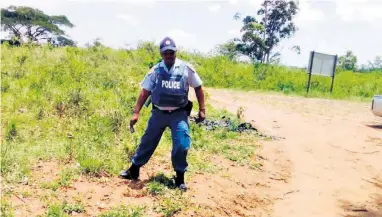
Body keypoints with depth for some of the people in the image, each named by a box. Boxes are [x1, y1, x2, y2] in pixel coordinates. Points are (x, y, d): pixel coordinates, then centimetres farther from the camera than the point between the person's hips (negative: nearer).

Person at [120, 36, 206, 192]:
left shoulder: (186, 68, -6)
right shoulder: (155, 71, -2)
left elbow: (198, 88, 3)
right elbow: (145, 92, 1)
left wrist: (202, 110, -1)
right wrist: (136, 112, -3)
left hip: (179, 114, -2)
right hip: (158, 113, 2)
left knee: (182, 145, -7)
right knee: (147, 143, 11)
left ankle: (180, 178, 13)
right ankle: (134, 171, 29)